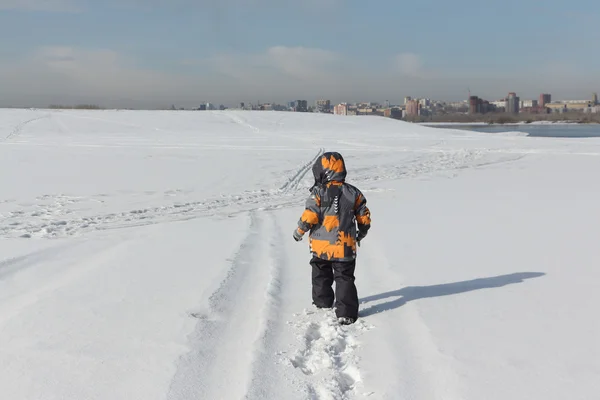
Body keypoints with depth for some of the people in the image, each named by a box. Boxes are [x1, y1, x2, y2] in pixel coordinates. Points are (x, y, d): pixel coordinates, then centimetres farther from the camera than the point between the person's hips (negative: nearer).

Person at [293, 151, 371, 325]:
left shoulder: (318, 192, -13)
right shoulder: (353, 193, -1)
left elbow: (309, 217, -16)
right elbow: (364, 217, 4)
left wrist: (299, 231, 2)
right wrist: (361, 233, 23)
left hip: (321, 246, -1)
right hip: (345, 247, 1)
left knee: (321, 276, 21)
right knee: (345, 279, 5)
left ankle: (323, 303, 37)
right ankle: (346, 313, -3)